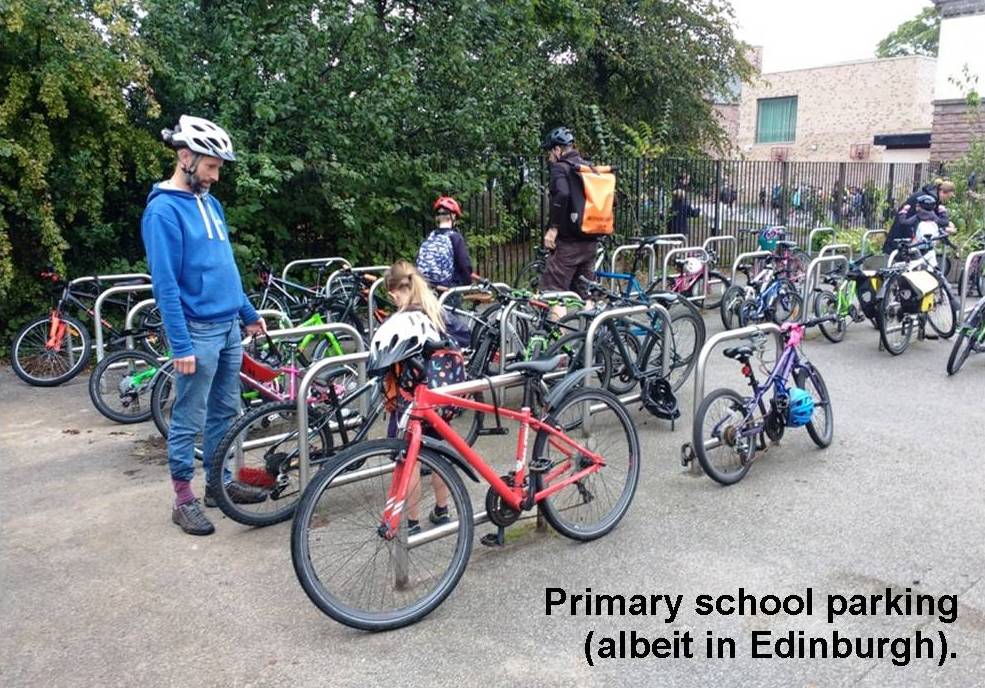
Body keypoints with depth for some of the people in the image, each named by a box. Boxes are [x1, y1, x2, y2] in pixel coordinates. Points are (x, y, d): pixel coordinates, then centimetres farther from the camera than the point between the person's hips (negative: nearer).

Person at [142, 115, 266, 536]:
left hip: (229, 326, 8)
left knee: (225, 411, 16)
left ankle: (220, 483, 29)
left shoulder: (210, 202, 12)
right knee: (189, 420, 3)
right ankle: (183, 500, 14)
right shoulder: (163, 210, -13)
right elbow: (166, 284, -17)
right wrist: (181, 346, -19)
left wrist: (248, 313, 20)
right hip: (198, 331, -8)